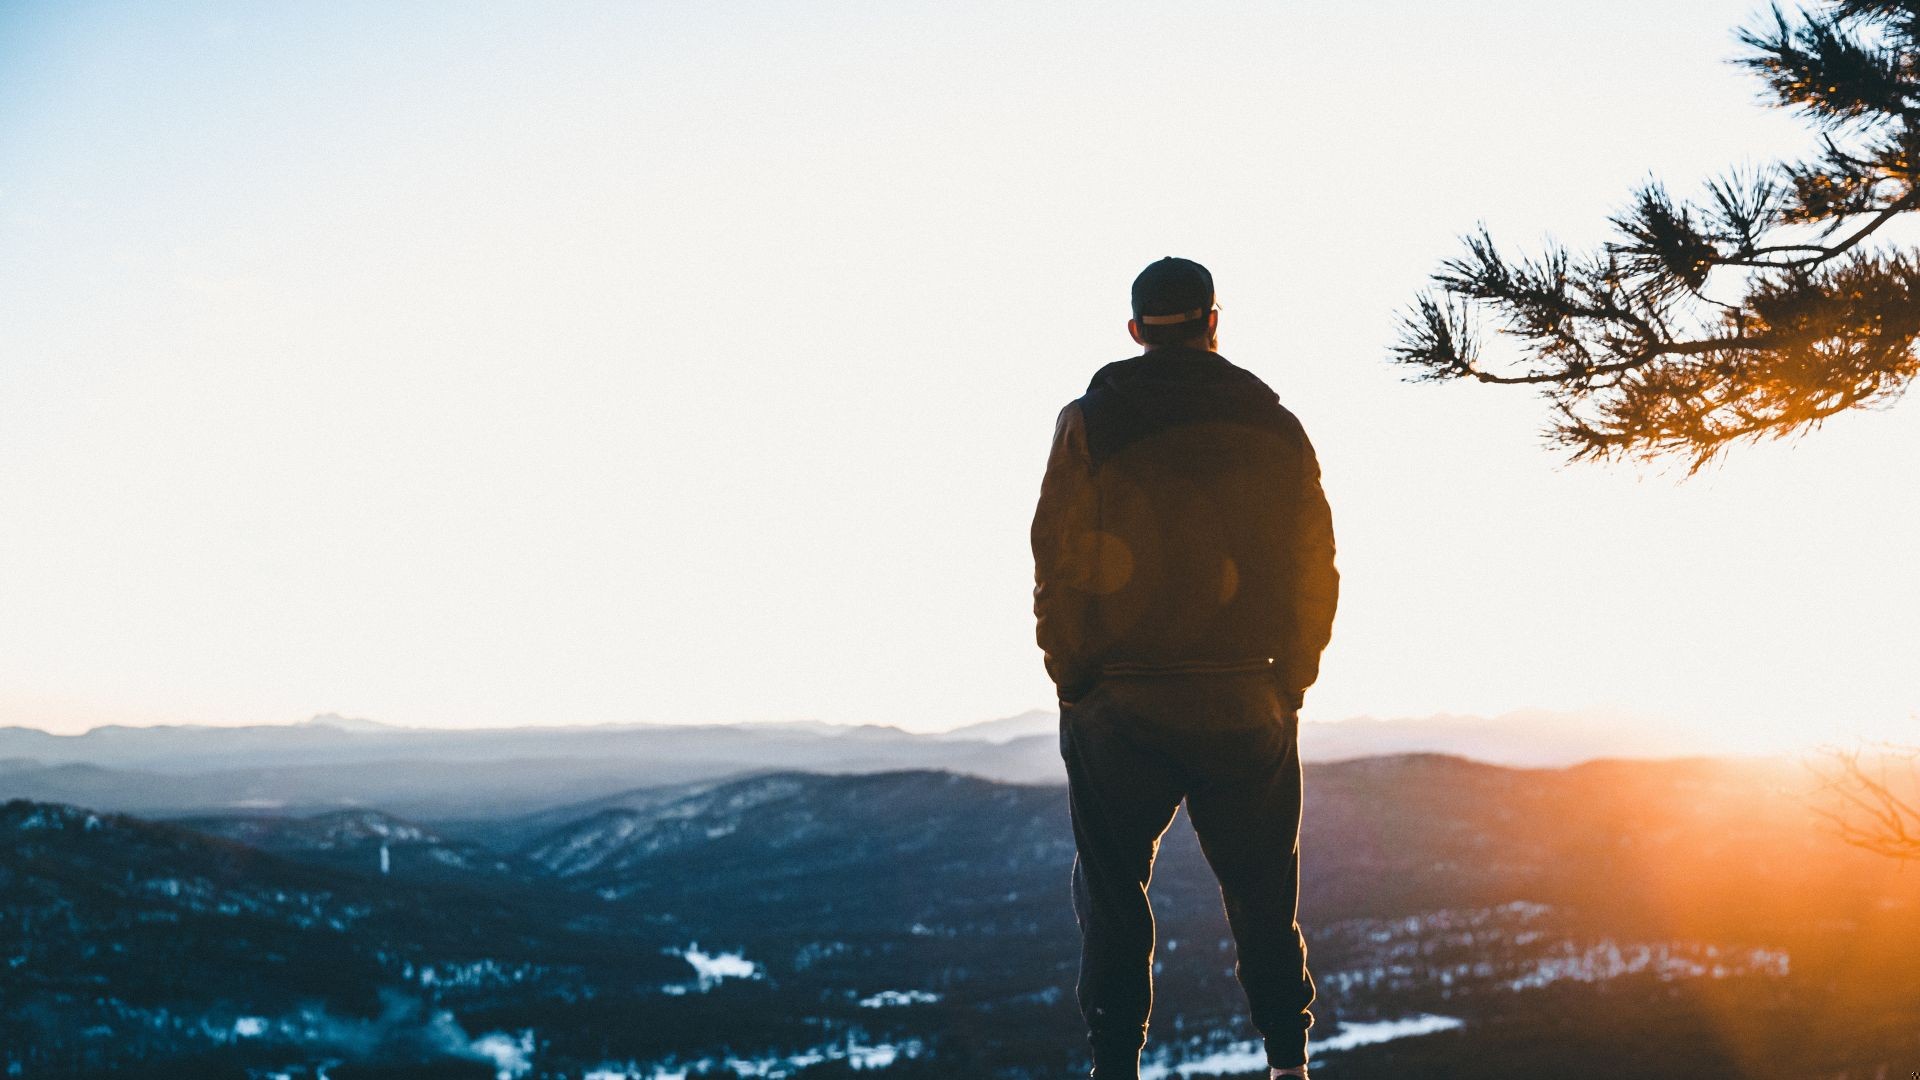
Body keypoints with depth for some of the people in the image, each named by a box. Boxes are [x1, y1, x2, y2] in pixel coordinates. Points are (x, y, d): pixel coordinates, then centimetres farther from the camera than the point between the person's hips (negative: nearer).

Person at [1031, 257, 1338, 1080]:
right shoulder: (1273, 426, 4)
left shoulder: (1090, 419, -1)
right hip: (1250, 701, 2)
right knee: (1261, 889, 14)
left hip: (1119, 701, -1)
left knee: (1112, 889, 9)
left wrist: (1072, 679, 4)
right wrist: (1290, 680, 12)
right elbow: (1316, 567, 4)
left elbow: (1057, 559, -4)